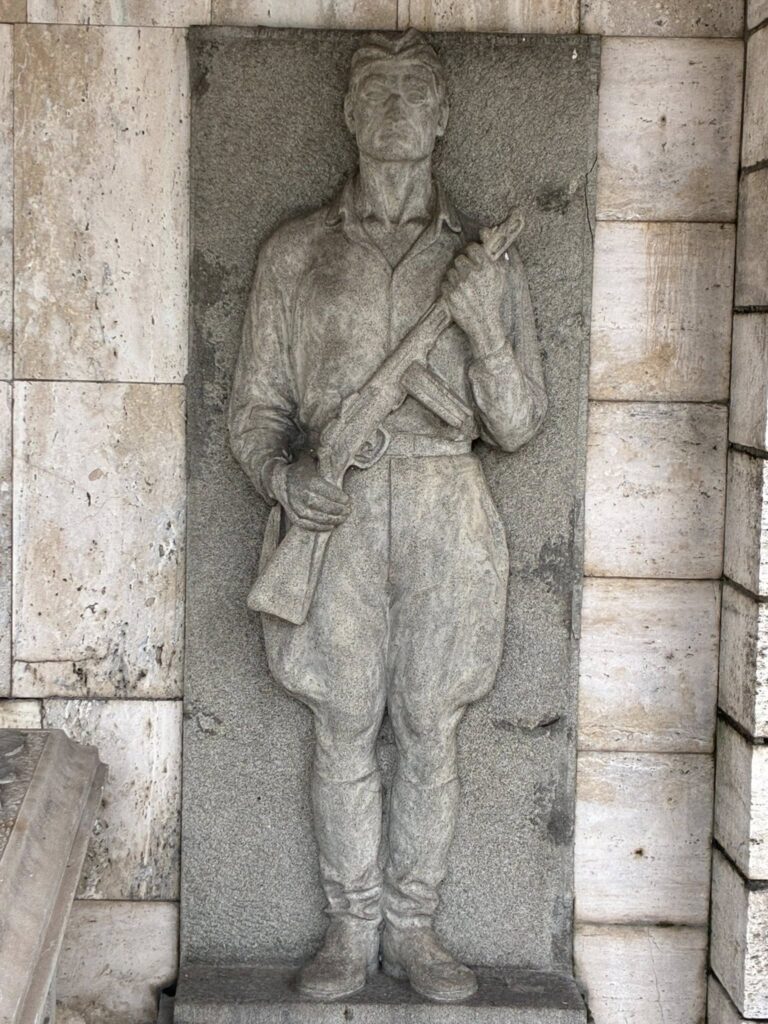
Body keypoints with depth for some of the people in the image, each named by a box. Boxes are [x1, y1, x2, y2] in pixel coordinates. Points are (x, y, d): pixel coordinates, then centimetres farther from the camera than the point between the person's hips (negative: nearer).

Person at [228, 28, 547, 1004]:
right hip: (336, 511, 0)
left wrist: (484, 325, -11)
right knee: (343, 728, 4)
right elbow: (255, 402, 10)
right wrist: (281, 474, -11)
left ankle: (411, 928, 19)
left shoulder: (483, 260, 8)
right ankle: (351, 929, 18)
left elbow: (517, 422, 6)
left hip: (444, 506, 1)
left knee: (430, 730, 5)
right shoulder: (296, 253, 8)